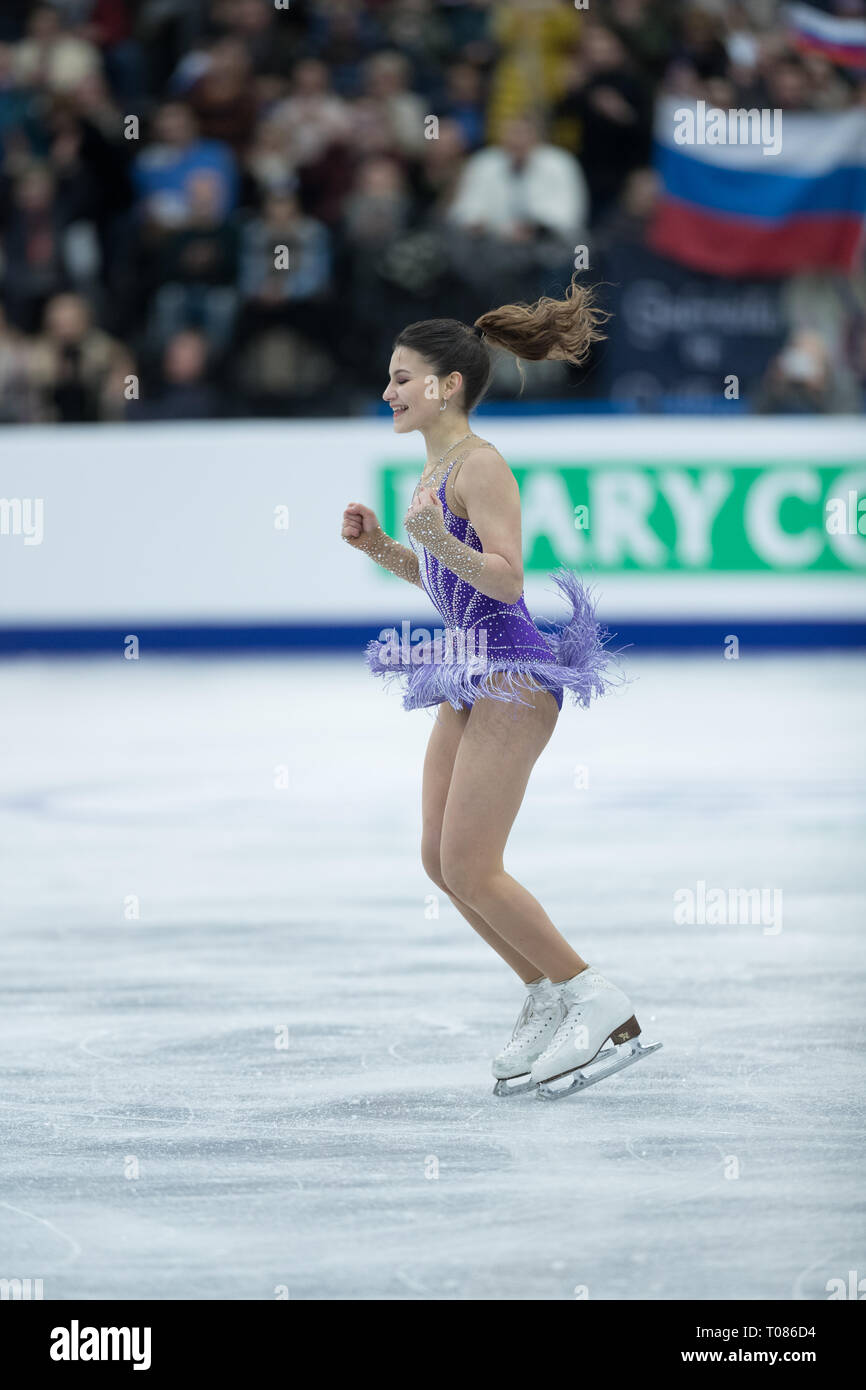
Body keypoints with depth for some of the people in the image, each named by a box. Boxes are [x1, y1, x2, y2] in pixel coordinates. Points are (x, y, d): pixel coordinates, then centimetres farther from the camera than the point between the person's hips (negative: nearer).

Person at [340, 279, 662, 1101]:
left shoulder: (480, 465, -15)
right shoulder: (436, 469, 14)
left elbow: (506, 579, -22)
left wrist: (437, 538, -35)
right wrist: (379, 546, 10)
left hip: (510, 677, -10)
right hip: (471, 680, 10)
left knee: (471, 870, -10)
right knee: (441, 862, 8)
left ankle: (603, 1009, -3)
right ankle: (549, 1002, 18)